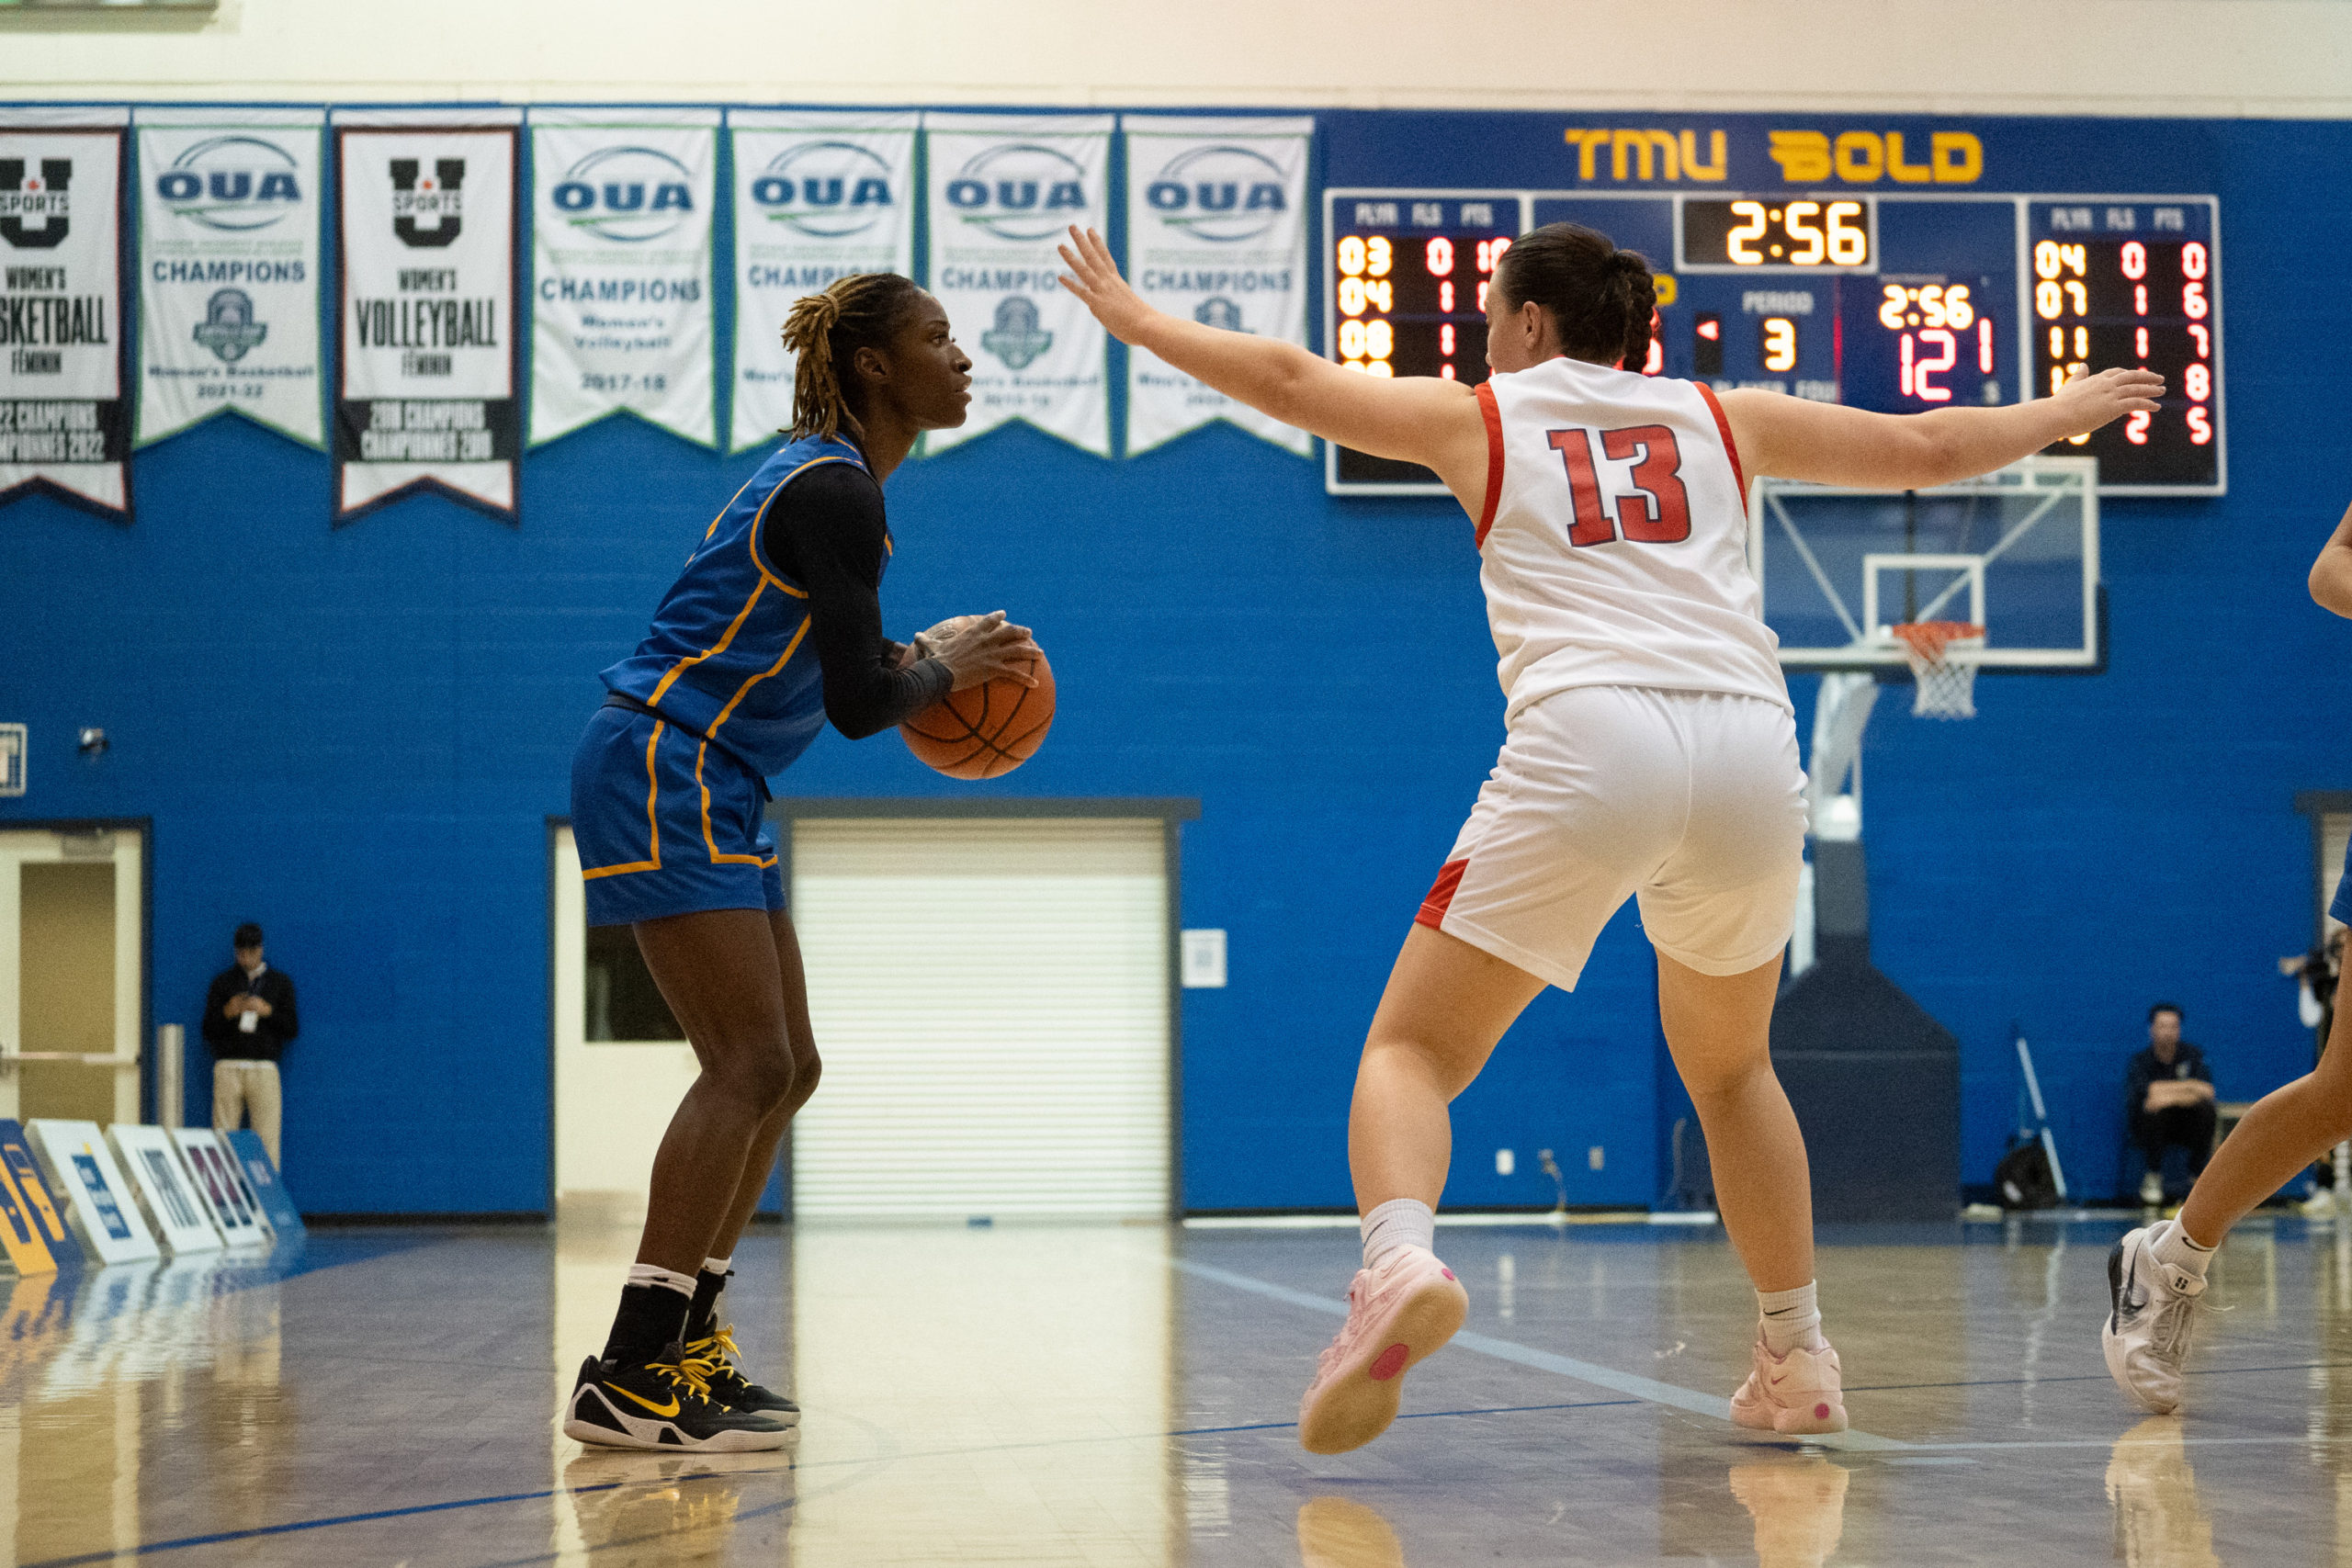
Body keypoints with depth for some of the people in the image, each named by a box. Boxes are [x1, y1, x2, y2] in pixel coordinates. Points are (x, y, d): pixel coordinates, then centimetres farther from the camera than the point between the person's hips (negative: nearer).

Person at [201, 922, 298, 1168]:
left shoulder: (280, 982, 13)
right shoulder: (222, 982, 14)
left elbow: (293, 1029, 8)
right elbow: (208, 1032, 11)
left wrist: (267, 1012, -8)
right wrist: (227, 1013, -8)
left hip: (264, 1069, -1)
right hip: (228, 1068, 1)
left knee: (267, 1137, -8)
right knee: (223, 1137, -4)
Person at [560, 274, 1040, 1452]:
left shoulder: (828, 478, 16)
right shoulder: (834, 493, -15)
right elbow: (858, 704, -18)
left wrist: (915, 659, 10)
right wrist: (940, 664, 0)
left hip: (709, 791, 11)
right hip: (661, 773, -11)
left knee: (784, 1070, 11)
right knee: (750, 1066, -15)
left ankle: (683, 1348, 16)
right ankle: (628, 1378, -17)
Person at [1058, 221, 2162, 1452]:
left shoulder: (1482, 416, 19)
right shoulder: (1721, 418, 26)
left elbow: (1290, 381, 20)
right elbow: (1925, 450, 32)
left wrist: (1137, 321, 35)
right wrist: (2064, 413, 50)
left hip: (1589, 740, -4)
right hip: (1749, 745, 4)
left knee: (1413, 1047, 2)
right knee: (1727, 1066, 27)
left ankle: (1400, 1256, -28)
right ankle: (1798, 1361, 26)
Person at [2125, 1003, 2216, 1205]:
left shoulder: (2192, 1055, -2)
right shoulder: (2140, 1061, -7)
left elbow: (2207, 1093, -15)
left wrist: (2170, 1097, -27)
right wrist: (2190, 1087, -22)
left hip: (2186, 1127, 2)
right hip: (2153, 1128, -2)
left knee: (2205, 1109, -29)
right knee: (2153, 1112, -35)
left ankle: (2197, 1175, -11)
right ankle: (2153, 1176, -14)